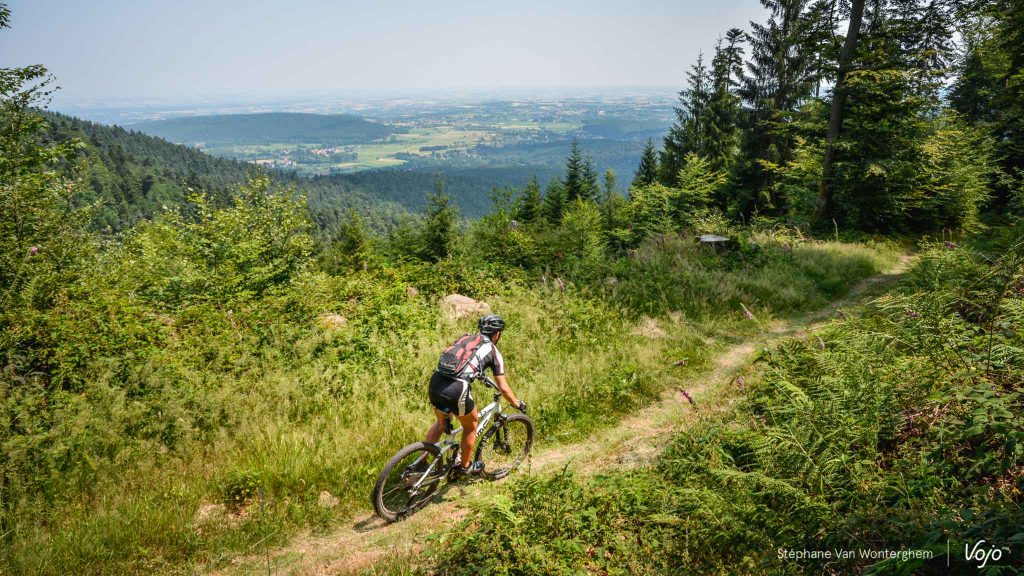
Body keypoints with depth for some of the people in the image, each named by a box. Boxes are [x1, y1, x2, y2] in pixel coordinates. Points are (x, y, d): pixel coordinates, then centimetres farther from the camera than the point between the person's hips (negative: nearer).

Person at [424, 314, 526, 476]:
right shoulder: (493, 352, 11)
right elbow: (503, 388, 12)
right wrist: (518, 404, 28)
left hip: (435, 381, 6)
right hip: (456, 389, -6)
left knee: (441, 423, 32)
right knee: (471, 425, 23)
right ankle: (465, 466, 37)